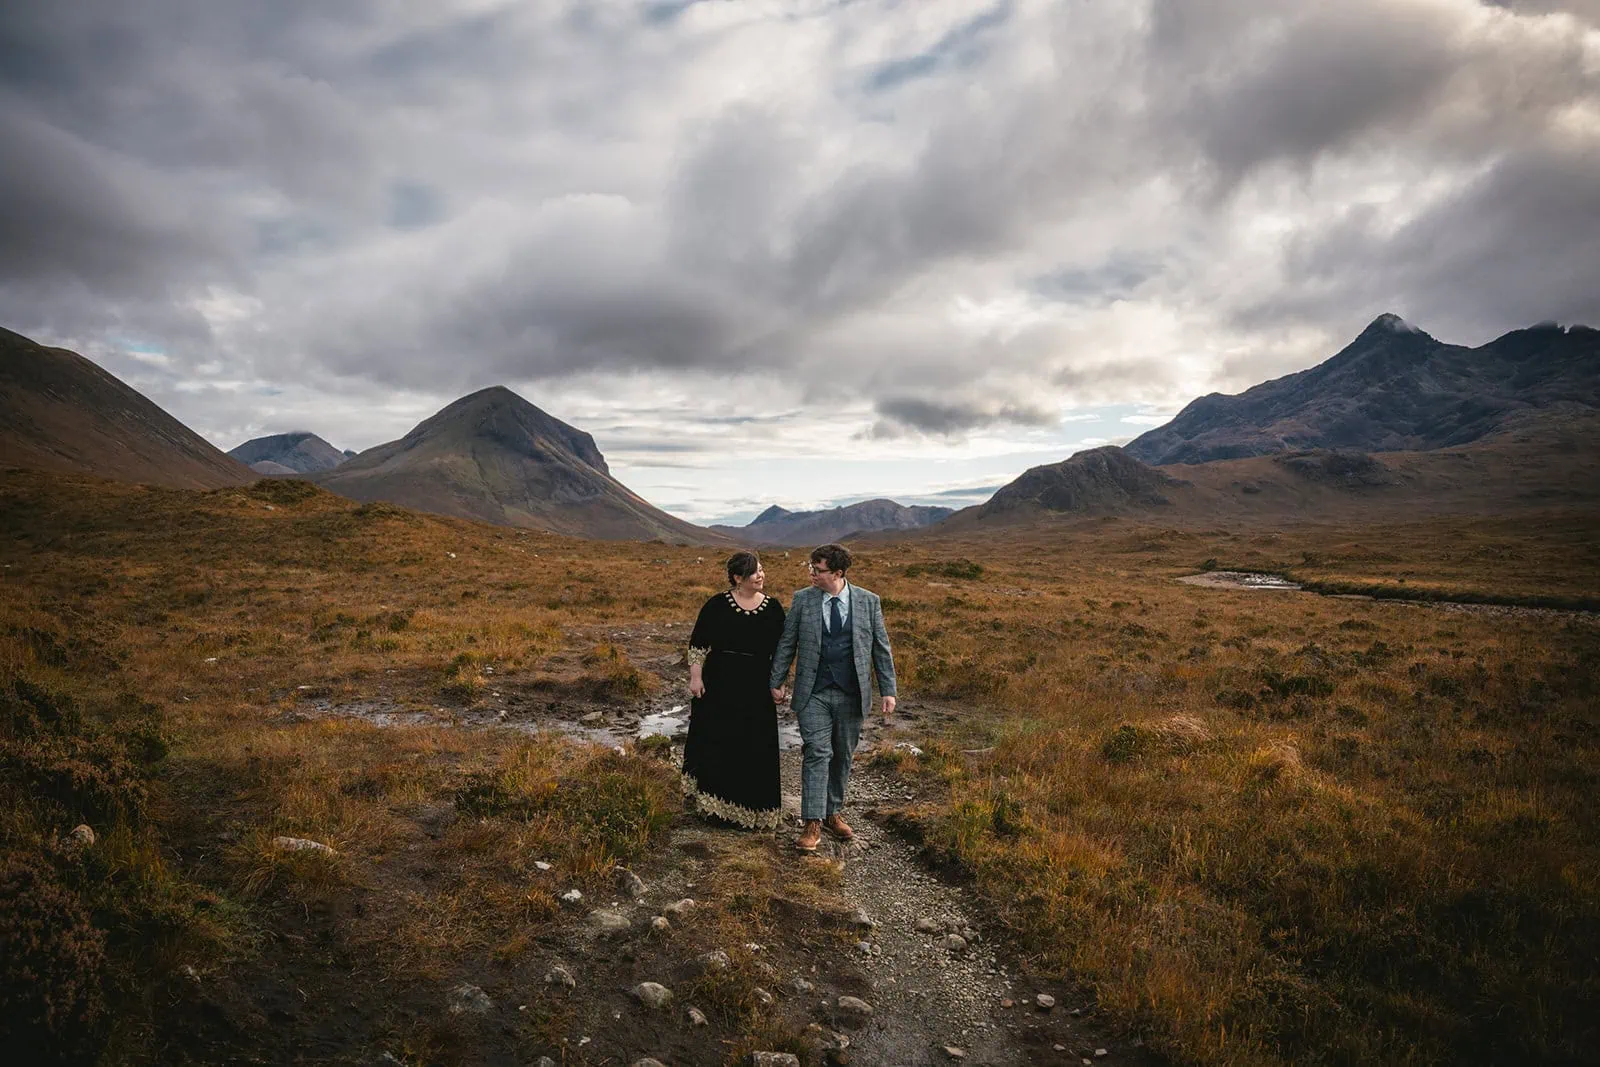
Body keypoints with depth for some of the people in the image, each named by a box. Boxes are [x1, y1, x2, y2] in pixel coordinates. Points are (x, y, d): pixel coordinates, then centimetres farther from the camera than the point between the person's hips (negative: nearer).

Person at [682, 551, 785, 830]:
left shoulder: (773, 607, 2)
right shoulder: (717, 605, -5)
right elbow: (698, 643, -1)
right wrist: (696, 677, -5)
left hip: (756, 688, 2)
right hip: (719, 684, -2)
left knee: (755, 749, 7)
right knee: (714, 743, 6)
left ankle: (752, 807, 23)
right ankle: (712, 801, 24)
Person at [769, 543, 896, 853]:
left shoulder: (868, 602, -1)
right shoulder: (802, 600, -1)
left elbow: (881, 649, 4)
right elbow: (786, 644, 6)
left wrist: (888, 690, 1)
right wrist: (776, 682, 6)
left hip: (851, 695, 1)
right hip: (813, 694, -1)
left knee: (843, 757, 11)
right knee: (817, 754, -8)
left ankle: (832, 813, 27)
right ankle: (813, 824, -4)